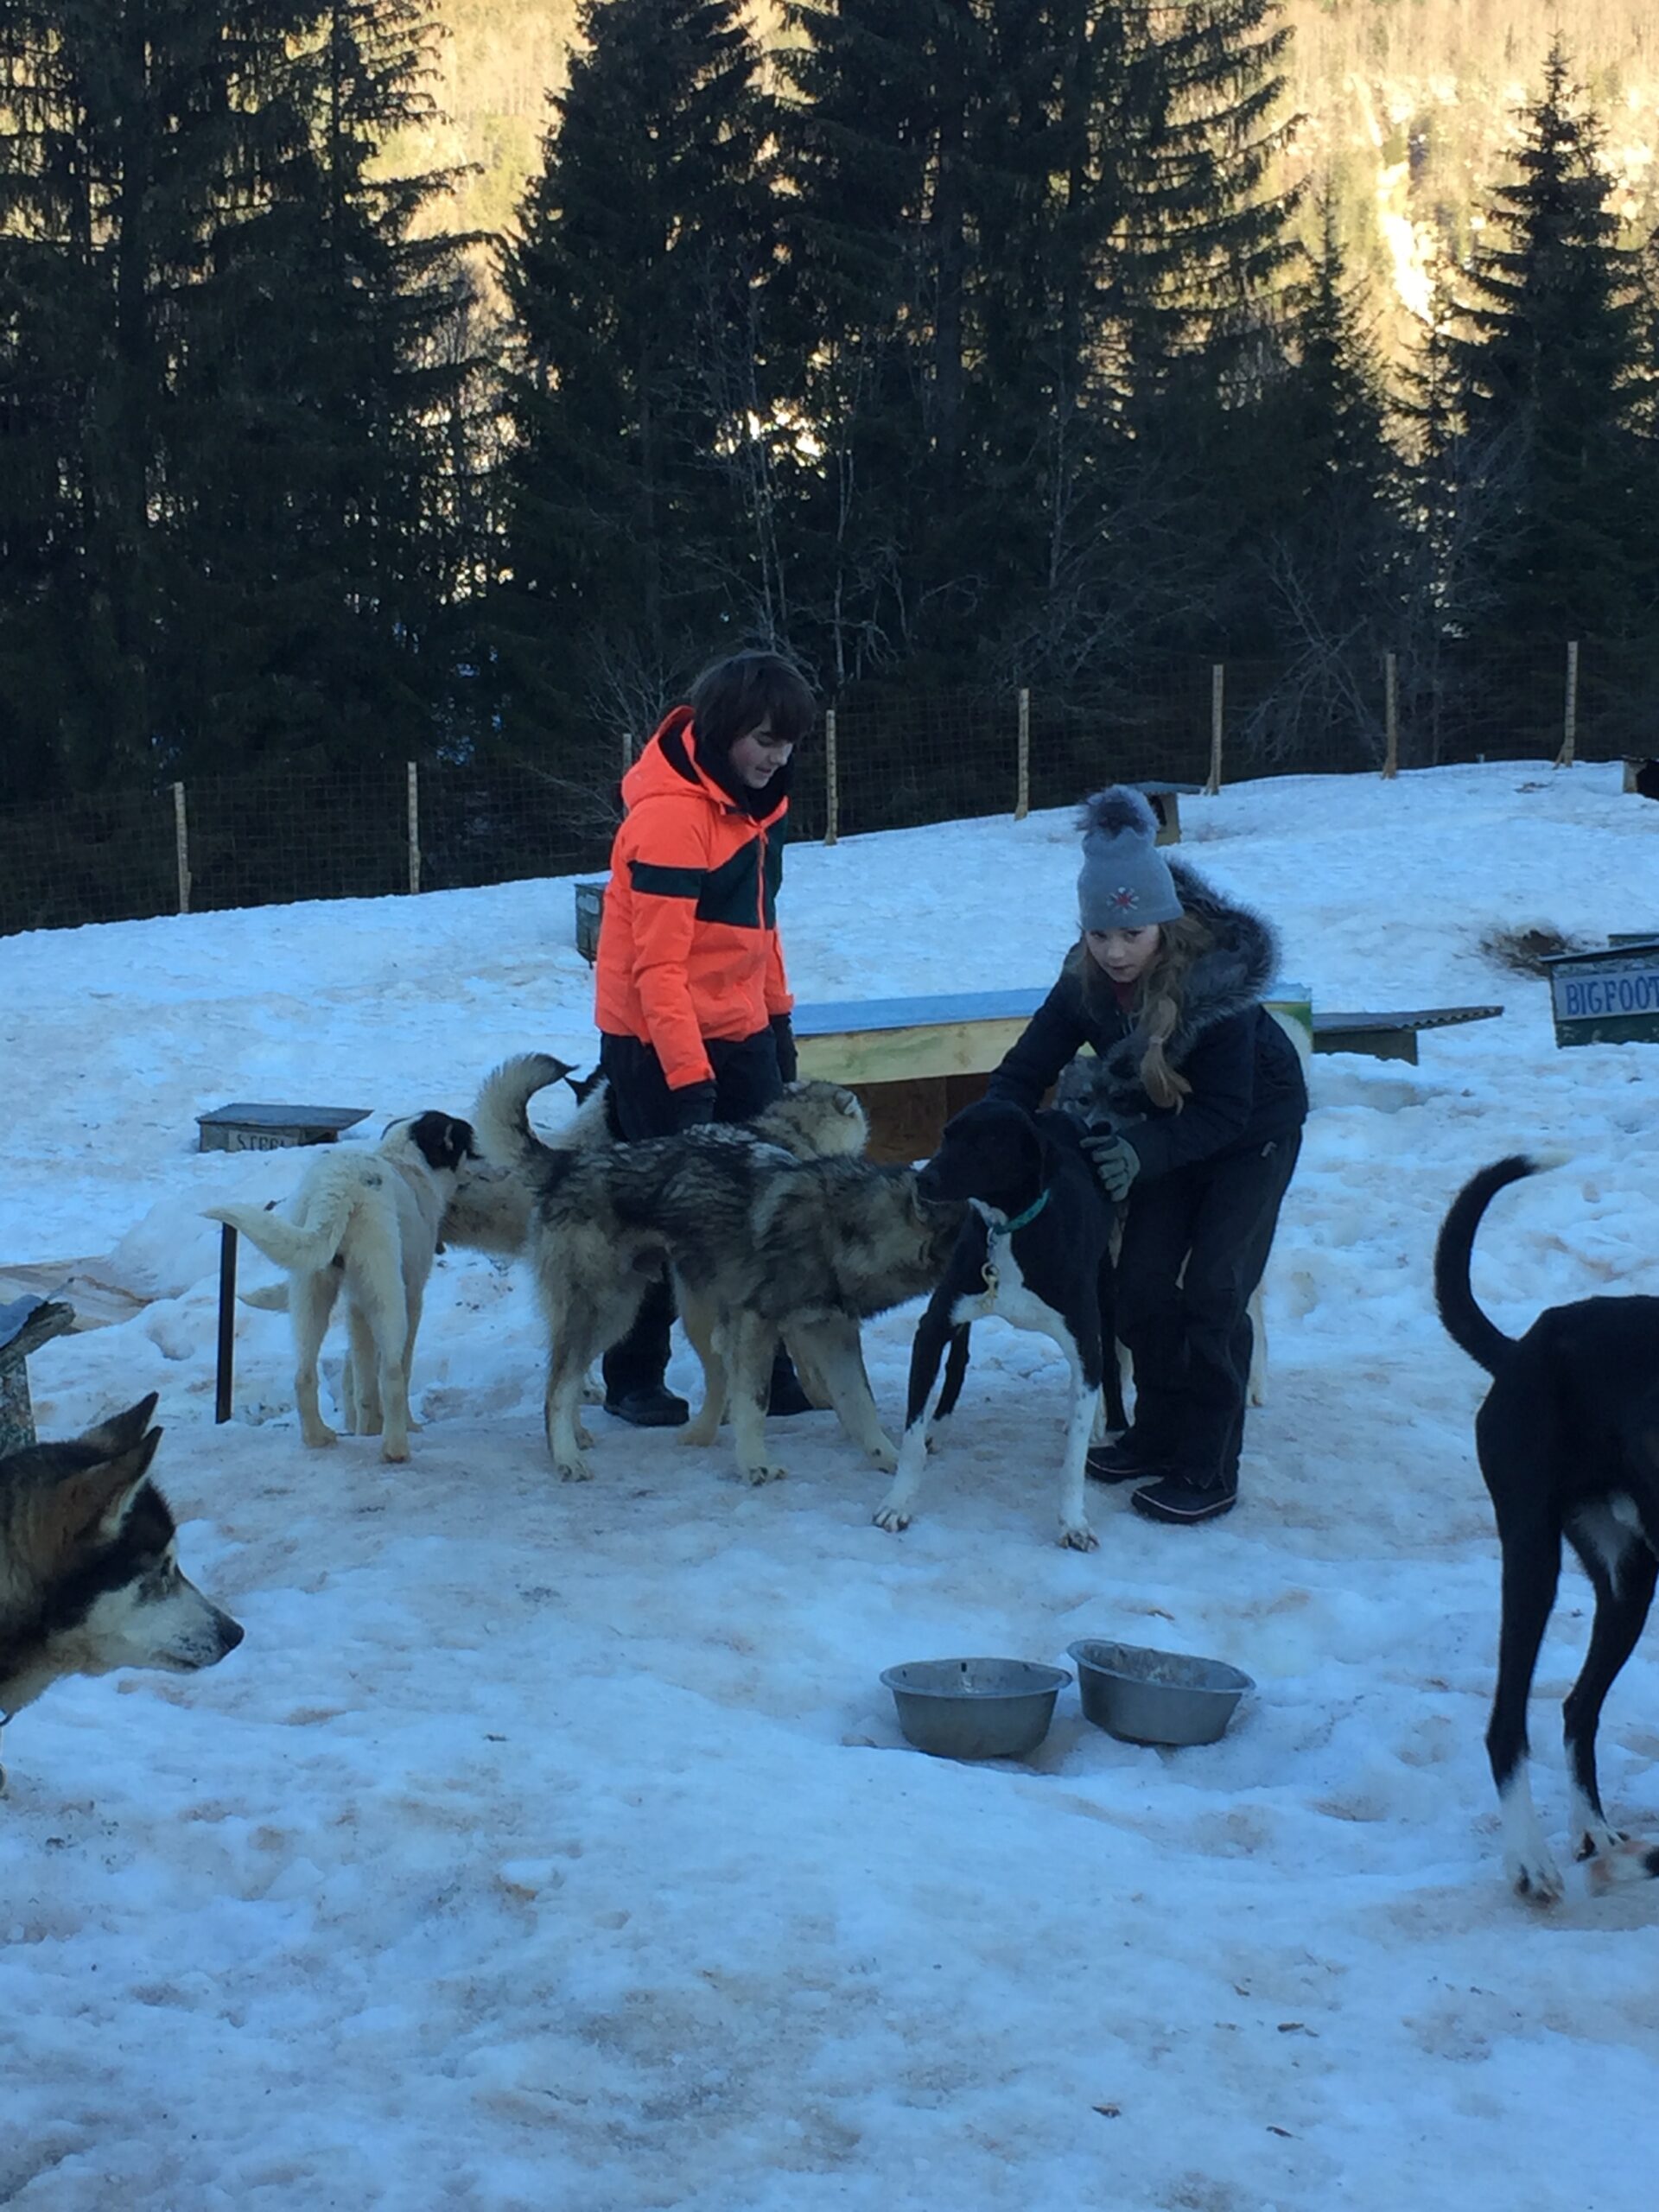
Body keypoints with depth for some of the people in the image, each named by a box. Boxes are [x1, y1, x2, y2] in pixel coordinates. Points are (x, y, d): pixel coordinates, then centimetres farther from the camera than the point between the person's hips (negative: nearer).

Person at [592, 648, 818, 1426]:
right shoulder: (671, 815, -20)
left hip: (742, 1036, 7)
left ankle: (762, 1369, 11)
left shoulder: (754, 800, 6)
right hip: (661, 1047, -7)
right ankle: (634, 1381, 17)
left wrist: (778, 1017, 18)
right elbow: (657, 966, -22)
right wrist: (687, 1077, -24)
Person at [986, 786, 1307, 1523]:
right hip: (1170, 1126, 5)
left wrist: (1143, 1152, -46)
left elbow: (1224, 1113, -32)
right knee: (1140, 1286, 0)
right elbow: (1025, 1068, -18)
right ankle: (1157, 1435, 19)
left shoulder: (1219, 981, -36)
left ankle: (1208, 1473, -7)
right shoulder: (1087, 981, -21)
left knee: (1211, 1290, -13)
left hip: (1253, 1130, -5)